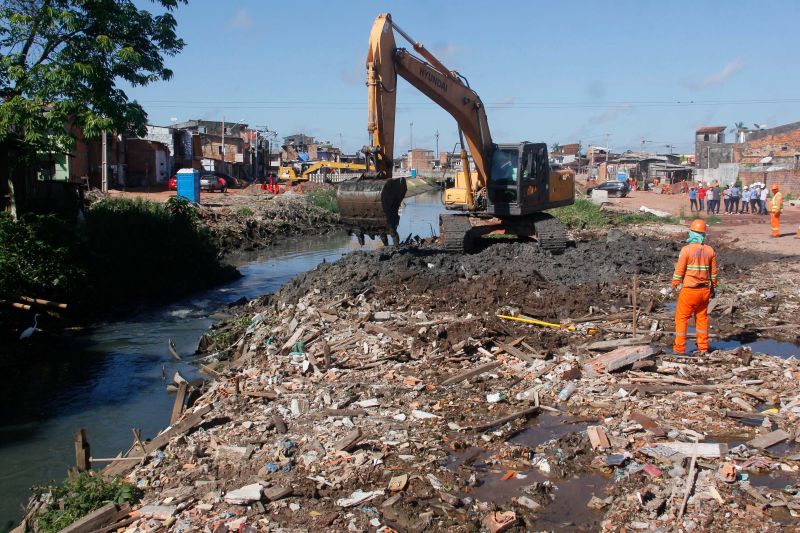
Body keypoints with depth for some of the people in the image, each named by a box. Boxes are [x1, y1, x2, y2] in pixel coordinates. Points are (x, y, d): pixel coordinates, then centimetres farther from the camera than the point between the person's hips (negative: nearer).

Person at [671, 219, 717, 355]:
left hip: (689, 290, -5)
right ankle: (703, 347, 22)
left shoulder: (686, 249, -13)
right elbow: (713, 272, 8)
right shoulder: (710, 250, 2)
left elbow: (679, 271, -12)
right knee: (702, 317, 17)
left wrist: (673, 286, 0)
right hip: (704, 290, 5)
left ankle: (679, 348, 8)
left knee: (682, 318, 6)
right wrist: (713, 288, 19)